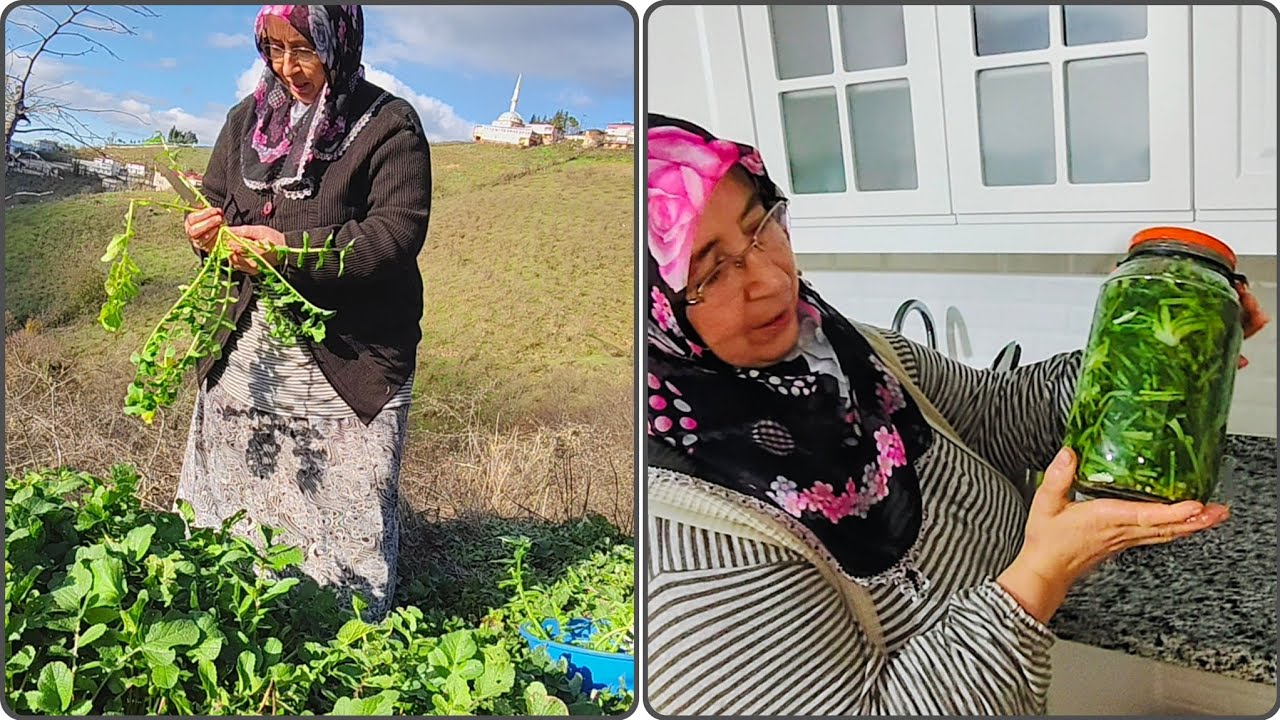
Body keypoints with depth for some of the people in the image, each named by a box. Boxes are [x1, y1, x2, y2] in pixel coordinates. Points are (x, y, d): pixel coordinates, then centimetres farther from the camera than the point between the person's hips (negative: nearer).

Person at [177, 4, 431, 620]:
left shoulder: (389, 124, -6)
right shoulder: (248, 117, 12)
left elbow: (399, 232, -16)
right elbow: (215, 202, 19)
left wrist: (292, 250, -24)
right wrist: (207, 231, -6)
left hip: (345, 361, -5)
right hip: (244, 348, 6)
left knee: (348, 521, -1)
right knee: (229, 503, 12)